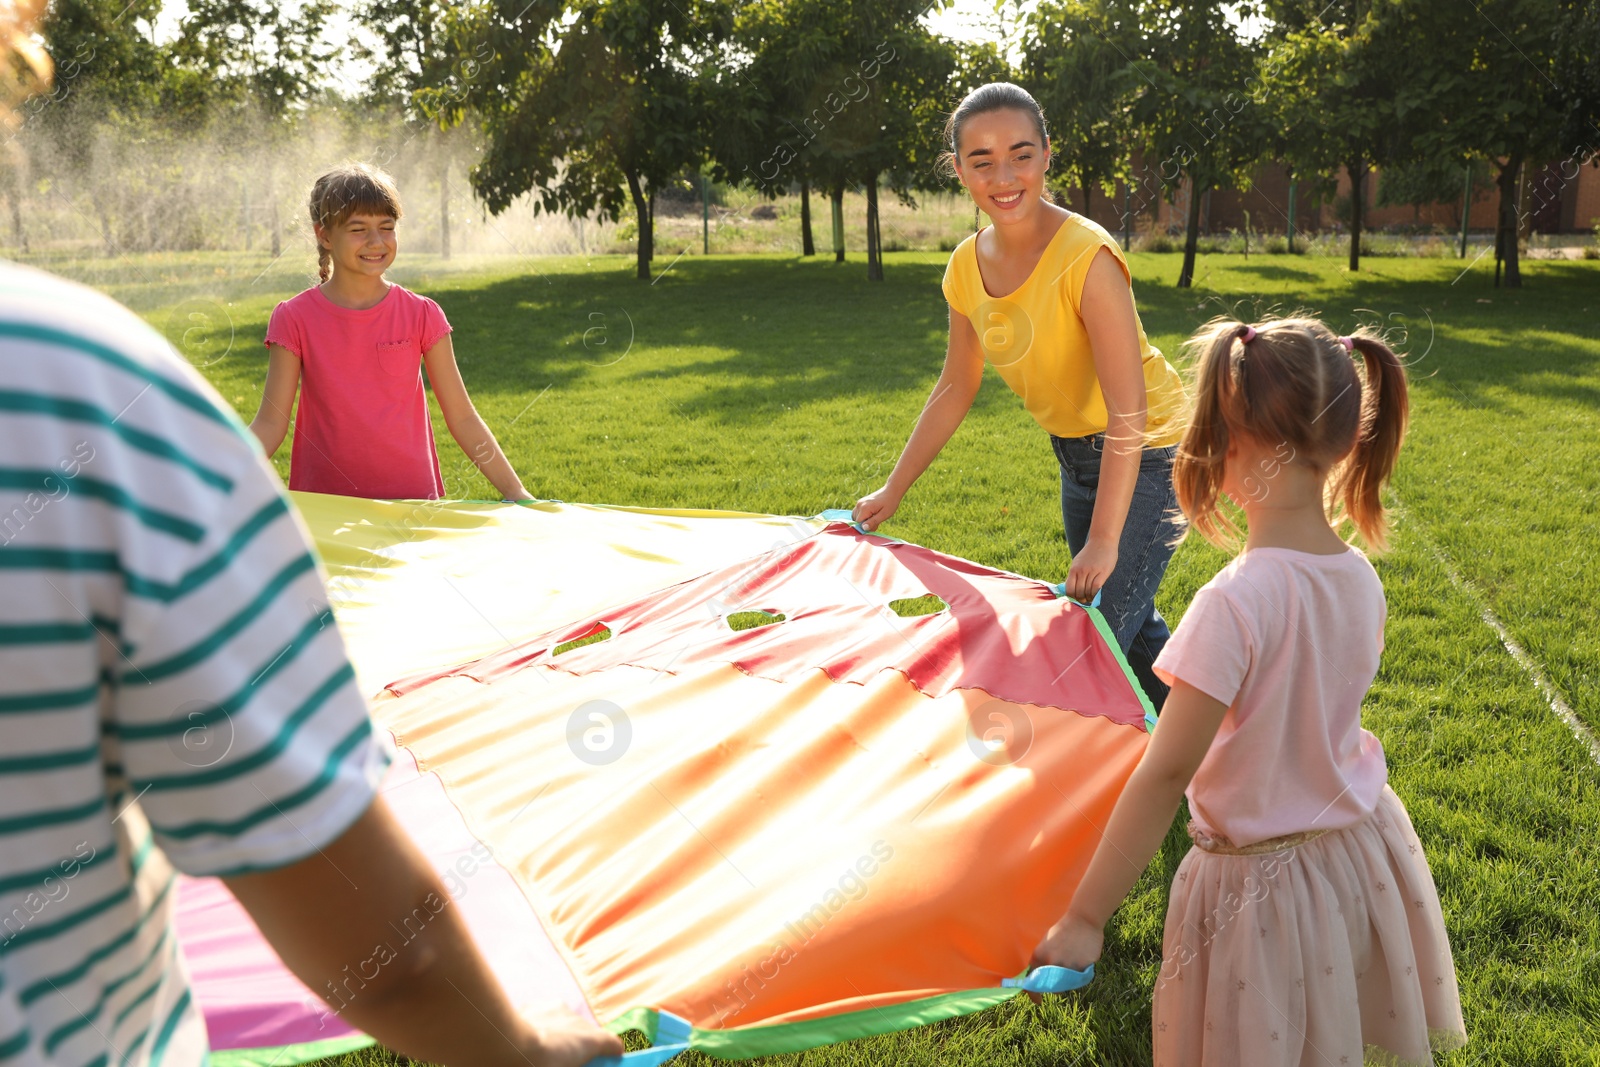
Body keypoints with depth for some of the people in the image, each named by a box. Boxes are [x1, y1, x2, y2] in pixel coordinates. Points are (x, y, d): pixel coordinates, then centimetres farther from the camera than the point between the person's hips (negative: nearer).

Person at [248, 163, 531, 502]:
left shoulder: (421, 315, -1)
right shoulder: (294, 319, -2)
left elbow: (462, 417, 2)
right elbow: (270, 425, -2)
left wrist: (516, 494, -2)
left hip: (413, 499, 1)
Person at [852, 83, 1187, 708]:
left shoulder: (1087, 257, -28)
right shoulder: (968, 266, -7)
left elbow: (1127, 413, -30)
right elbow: (956, 390, 6)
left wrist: (1103, 544, -33)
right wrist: (892, 491, 7)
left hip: (1146, 453, -7)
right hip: (1076, 454, 7)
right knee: (1129, 622, 19)